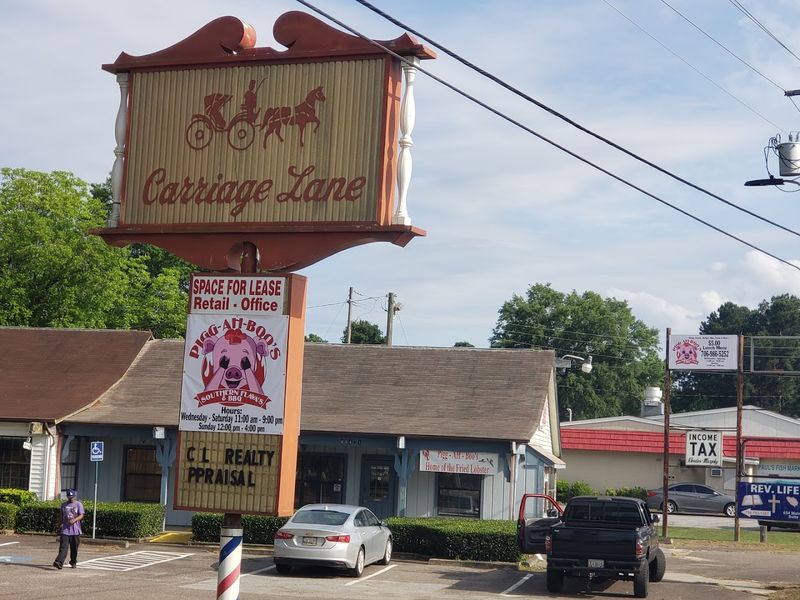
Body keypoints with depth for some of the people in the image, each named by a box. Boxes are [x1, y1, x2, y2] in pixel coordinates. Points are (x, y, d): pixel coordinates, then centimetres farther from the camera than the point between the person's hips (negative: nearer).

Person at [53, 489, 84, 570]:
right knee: (63, 547, -12)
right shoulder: (63, 505, 12)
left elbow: (81, 515, -8)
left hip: (75, 530, -1)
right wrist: (61, 523, 8)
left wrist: (74, 520, -24)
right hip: (65, 529, 1)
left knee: (74, 548, 8)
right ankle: (59, 562, -23)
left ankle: (73, 562, 27)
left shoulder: (78, 504, 1)